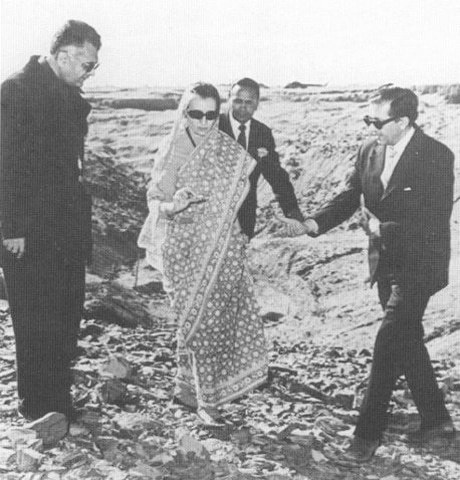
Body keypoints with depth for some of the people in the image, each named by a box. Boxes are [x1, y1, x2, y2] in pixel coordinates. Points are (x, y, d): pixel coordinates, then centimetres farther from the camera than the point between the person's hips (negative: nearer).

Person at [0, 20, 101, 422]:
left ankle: (59, 399, 26)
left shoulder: (70, 96, 14)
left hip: (67, 230, 8)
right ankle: (38, 407, 17)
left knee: (67, 318, 12)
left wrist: (80, 218, 13)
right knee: (37, 323, 2)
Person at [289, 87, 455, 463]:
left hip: (418, 266, -7)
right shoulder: (370, 151, 2)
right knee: (408, 341, 16)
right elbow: (349, 198, 4)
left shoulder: (437, 157, -17)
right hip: (387, 265, 7)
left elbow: (434, 222, -21)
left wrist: (382, 228, -19)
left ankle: (368, 433, 7)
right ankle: (437, 421, 34)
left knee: (387, 344, -8)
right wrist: (316, 223, -12)